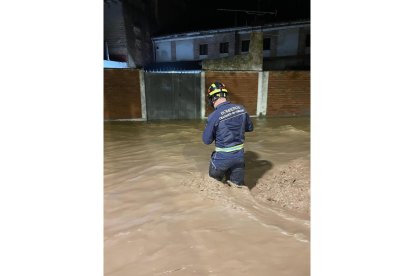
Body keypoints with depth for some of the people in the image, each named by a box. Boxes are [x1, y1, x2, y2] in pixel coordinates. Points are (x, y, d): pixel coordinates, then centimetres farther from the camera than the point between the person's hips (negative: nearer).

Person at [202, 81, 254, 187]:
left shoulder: (214, 116, -20)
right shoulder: (241, 109, -6)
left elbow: (207, 140, -9)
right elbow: (250, 127, 10)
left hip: (223, 157, -4)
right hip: (240, 155, 5)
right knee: (238, 186, 20)